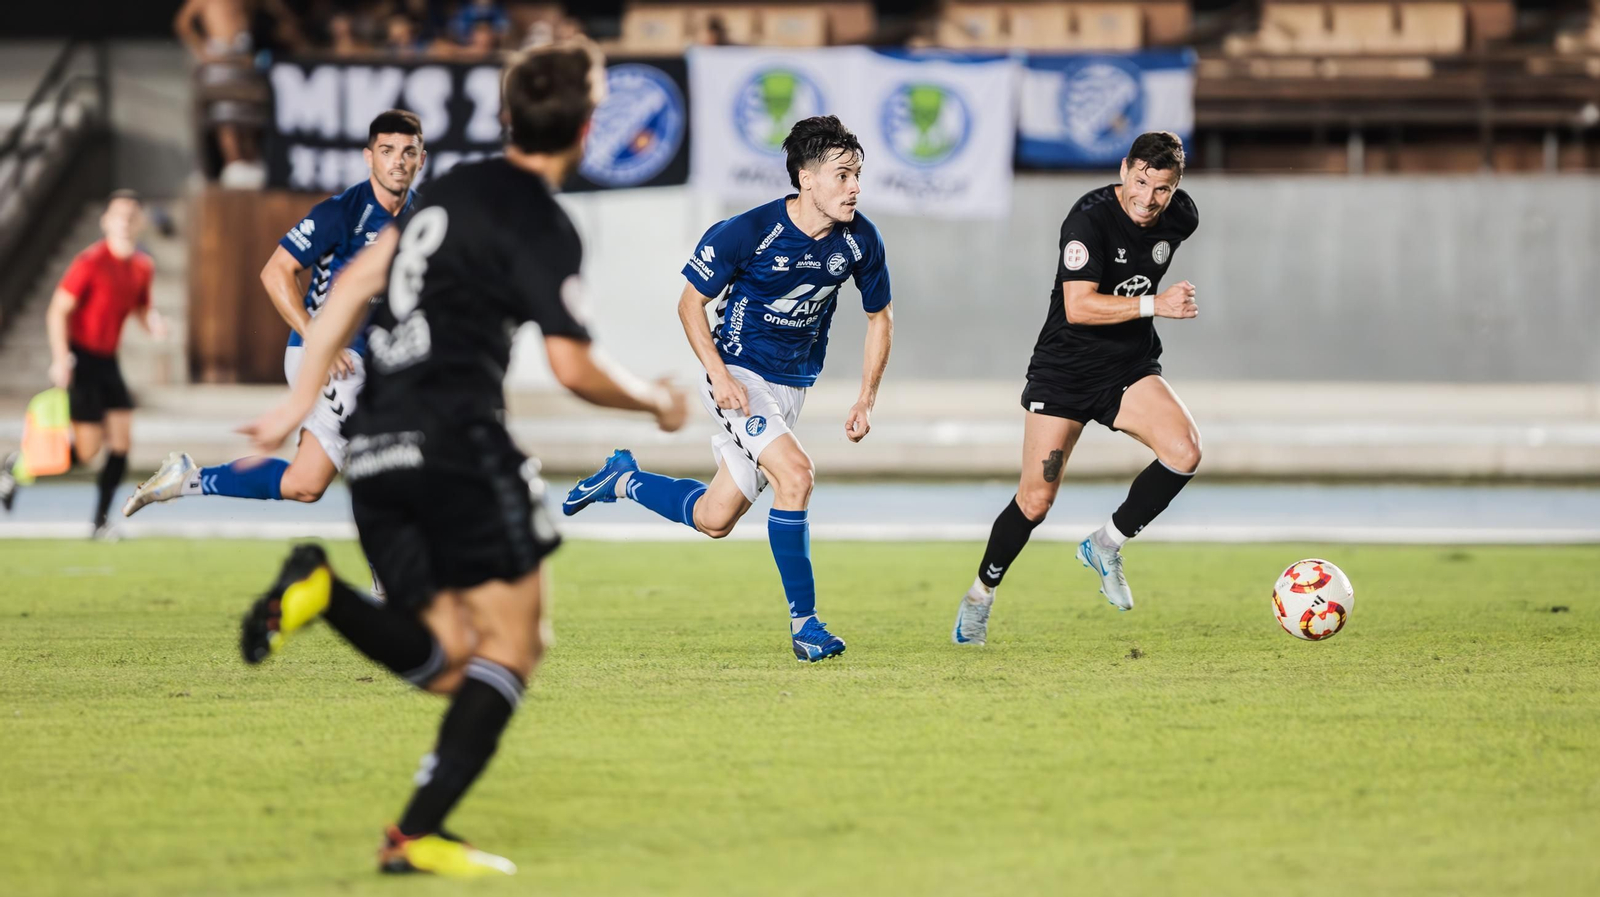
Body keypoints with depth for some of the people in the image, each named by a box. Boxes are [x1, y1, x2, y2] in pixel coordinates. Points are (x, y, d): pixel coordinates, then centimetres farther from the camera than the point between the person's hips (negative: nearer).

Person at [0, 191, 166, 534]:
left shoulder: (142, 267, 6)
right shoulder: (91, 262, -15)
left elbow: (141, 308, 21)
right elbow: (58, 311, -14)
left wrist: (153, 323, -3)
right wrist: (61, 359, -23)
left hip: (108, 362, 7)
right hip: (81, 360, -7)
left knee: (122, 441, -4)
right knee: (87, 450, -9)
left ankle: (101, 522, 5)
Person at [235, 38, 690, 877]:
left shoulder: (455, 187, 18)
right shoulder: (543, 227, -6)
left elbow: (354, 284, 19)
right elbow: (575, 368, -8)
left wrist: (302, 399, 22)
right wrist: (656, 401, 11)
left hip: (375, 447, 8)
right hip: (457, 441, -8)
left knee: (446, 664, 8)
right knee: (512, 643, 0)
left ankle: (319, 590, -17)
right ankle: (418, 833, -11)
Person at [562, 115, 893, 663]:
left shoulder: (859, 239, -7)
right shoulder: (748, 232, -21)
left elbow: (879, 317, 9)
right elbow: (690, 303, -8)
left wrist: (867, 399, 2)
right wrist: (719, 374, -19)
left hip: (792, 386, 5)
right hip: (739, 377, -5)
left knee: (714, 519, 6)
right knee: (795, 474, -27)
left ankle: (624, 479, 34)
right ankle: (804, 621, -17)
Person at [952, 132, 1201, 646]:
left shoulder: (1179, 217, -4)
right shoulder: (1090, 219, -22)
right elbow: (1078, 306, -31)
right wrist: (1154, 305, -37)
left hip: (1132, 368, 5)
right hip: (1064, 370, -5)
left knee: (1185, 451, -22)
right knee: (1036, 501, -4)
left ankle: (1105, 545, -1)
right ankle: (980, 596, 20)